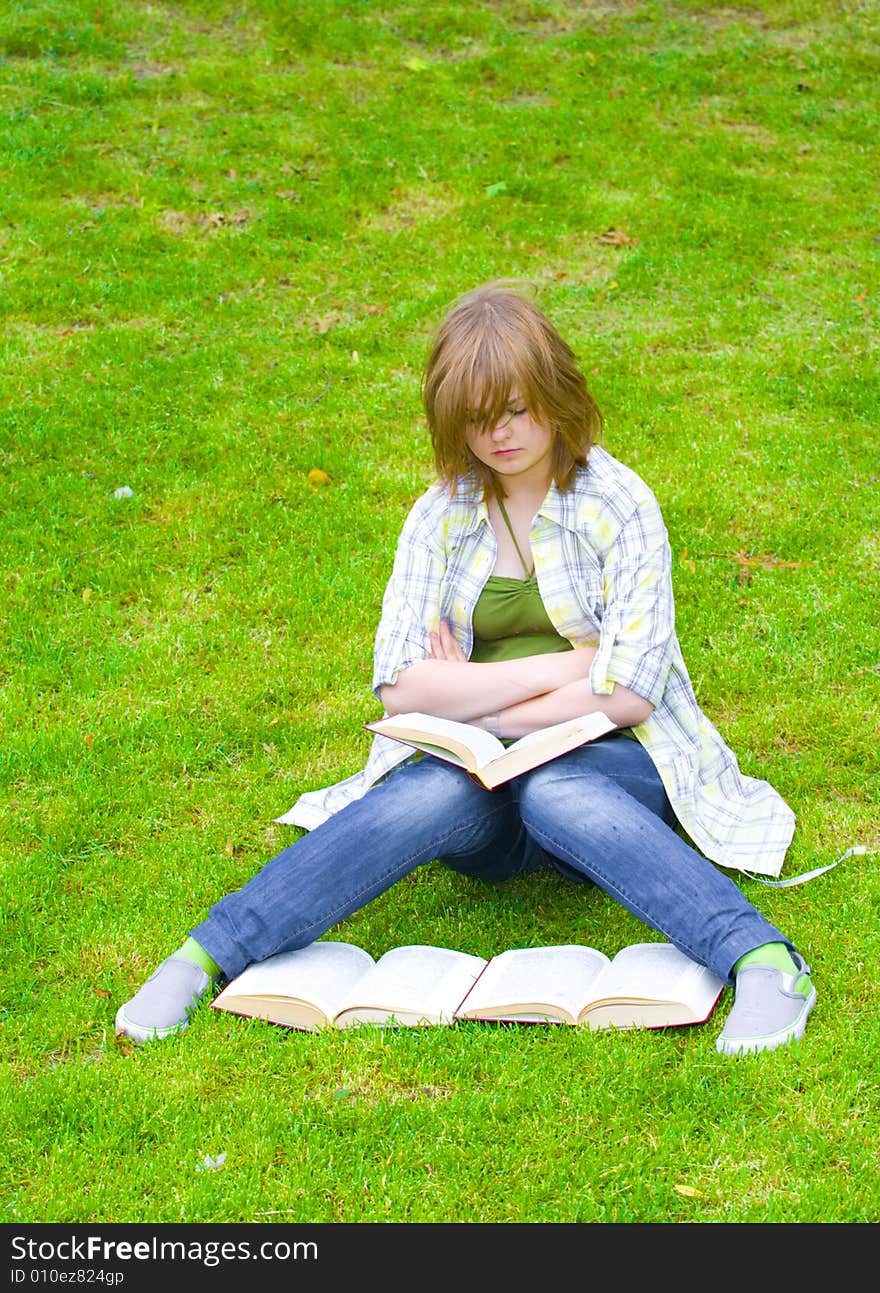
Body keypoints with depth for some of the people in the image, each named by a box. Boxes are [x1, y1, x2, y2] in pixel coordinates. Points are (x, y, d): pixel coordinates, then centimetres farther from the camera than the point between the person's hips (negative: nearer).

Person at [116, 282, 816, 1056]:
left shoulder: (620, 505, -3)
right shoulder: (442, 516, 6)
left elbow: (628, 693, -11)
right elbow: (401, 688, -6)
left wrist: (477, 703, -8)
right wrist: (564, 665, -11)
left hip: (604, 768, -2)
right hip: (475, 772, 2)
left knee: (551, 793, -37)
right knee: (435, 793, -33)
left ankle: (765, 960, -50)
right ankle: (207, 956, -38)